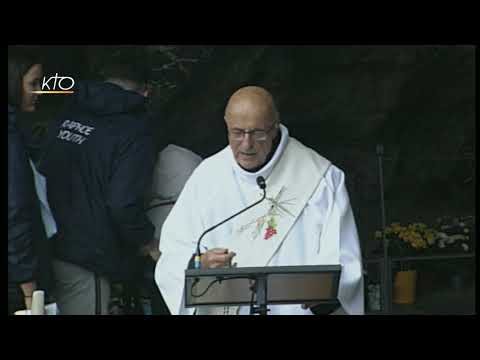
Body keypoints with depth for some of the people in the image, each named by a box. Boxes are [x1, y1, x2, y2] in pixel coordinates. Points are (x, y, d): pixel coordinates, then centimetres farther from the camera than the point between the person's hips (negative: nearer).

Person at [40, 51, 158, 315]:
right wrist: (147, 242, -1)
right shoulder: (133, 131, -11)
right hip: (85, 260, -6)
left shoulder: (67, 114, 8)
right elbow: (124, 204, -19)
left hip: (46, 245, 6)